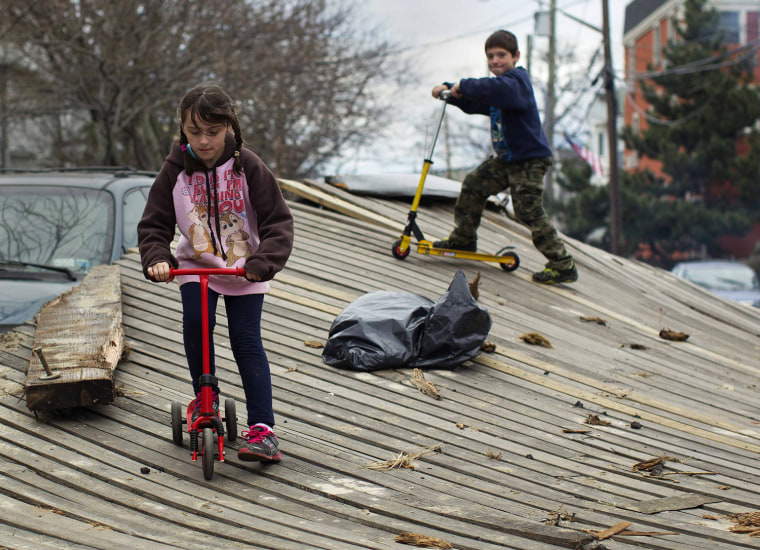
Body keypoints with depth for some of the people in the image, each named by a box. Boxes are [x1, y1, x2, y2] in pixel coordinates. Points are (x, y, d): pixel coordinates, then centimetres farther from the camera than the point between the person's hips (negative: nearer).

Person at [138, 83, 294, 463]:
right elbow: (153, 225, -3)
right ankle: (205, 394, 4)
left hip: (244, 269, -2)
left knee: (246, 339, -10)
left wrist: (261, 263, -29)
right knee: (195, 322, -21)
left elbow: (278, 222, -14)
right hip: (195, 265, 2)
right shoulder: (175, 171, -8)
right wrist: (156, 259, -22)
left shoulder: (247, 167, -14)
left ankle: (262, 428, -10)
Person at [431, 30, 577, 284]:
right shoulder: (500, 84, 15)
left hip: (530, 160, -10)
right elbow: (474, 104, 26)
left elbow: (497, 88, -40)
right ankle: (463, 239, 35)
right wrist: (448, 89, 12)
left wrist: (464, 86, -32)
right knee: (474, 185, 17)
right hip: (506, 159, 10)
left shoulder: (516, 81, -16)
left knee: (529, 212, -14)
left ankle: (563, 265, -11)